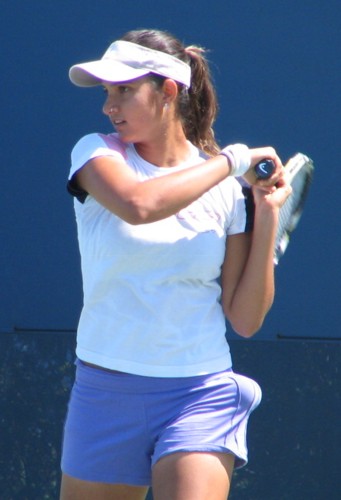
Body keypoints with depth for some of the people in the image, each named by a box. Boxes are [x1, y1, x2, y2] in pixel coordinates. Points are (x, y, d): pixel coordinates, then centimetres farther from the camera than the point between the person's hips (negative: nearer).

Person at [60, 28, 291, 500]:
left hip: (201, 398, -1)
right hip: (105, 393, 1)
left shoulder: (231, 190, 1)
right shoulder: (97, 153, -1)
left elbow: (245, 318, -1)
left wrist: (267, 218, -9)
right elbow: (138, 205, -25)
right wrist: (232, 160, -15)